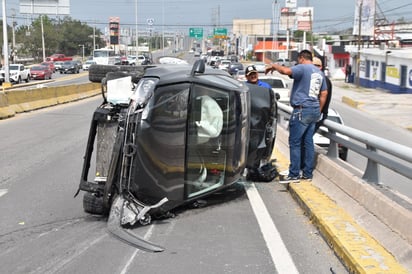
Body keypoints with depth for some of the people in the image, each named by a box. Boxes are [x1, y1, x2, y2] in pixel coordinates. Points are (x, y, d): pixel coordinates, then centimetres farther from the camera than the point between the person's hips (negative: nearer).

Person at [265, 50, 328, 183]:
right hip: (314, 110, 8)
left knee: (295, 142, -4)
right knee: (308, 142, 12)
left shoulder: (302, 68, -9)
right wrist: (319, 111, 22)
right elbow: (324, 94, 18)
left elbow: (286, 71, -27)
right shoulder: (320, 72, 17)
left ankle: (294, 174, -4)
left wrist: (274, 66, -9)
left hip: (302, 110, -8)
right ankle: (308, 173, 15)